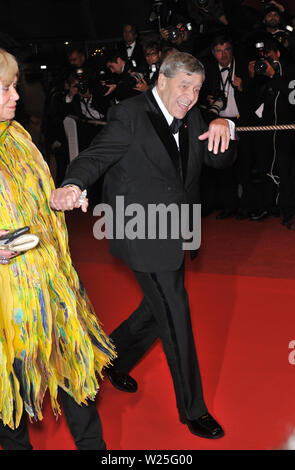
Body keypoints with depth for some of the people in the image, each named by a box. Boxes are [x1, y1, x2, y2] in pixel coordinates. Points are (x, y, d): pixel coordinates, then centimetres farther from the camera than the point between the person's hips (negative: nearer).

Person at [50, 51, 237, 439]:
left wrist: (223, 130, -18)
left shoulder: (191, 118, 6)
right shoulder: (131, 115, -14)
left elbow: (221, 160, 4)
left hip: (175, 234, 8)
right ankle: (193, 409, 19)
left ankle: (113, 359, 47)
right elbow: (96, 156, -21)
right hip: (145, 236, -8)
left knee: (160, 310, 21)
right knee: (176, 317, 0)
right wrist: (73, 185, -42)